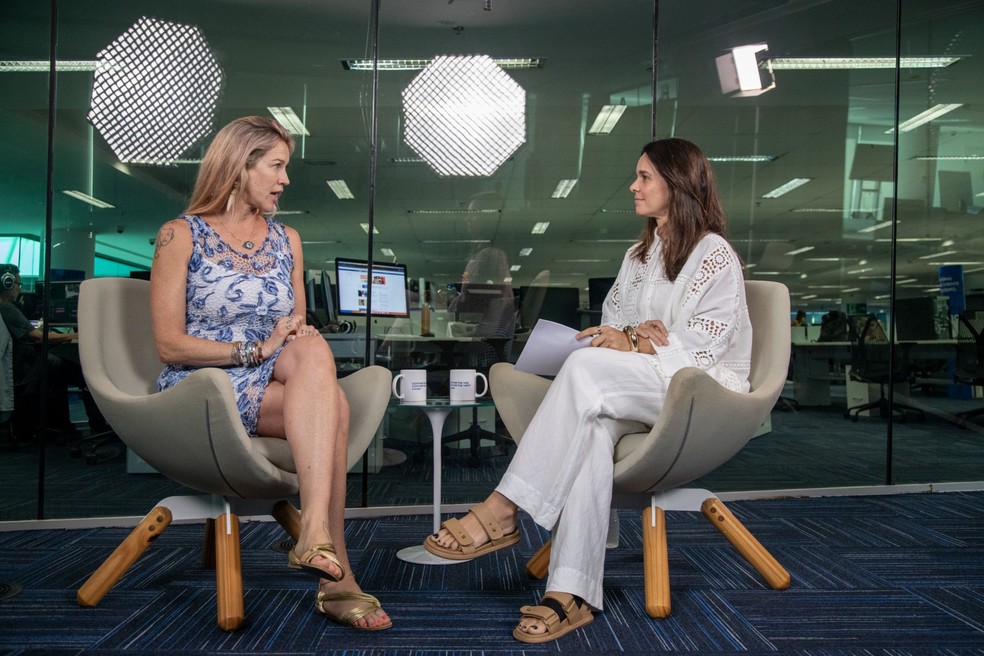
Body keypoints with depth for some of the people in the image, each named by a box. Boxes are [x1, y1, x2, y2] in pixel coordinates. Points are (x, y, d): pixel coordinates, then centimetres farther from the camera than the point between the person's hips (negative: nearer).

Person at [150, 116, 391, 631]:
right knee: (332, 409, -29)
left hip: (274, 384, 4)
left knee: (313, 350, -32)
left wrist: (299, 341, -7)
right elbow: (169, 344, -7)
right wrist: (257, 349, -18)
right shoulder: (181, 235, 1)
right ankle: (336, 574, -30)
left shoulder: (287, 239, 17)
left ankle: (315, 533, -38)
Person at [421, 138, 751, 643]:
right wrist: (639, 334, -7)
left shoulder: (716, 256, -3)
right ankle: (572, 594, -37)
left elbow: (702, 346, -11)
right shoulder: (638, 255, 21)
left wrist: (632, 345, -19)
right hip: (637, 391, 6)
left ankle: (503, 510, -33)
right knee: (594, 425, -32)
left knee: (585, 367, -33)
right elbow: (609, 326, 15)